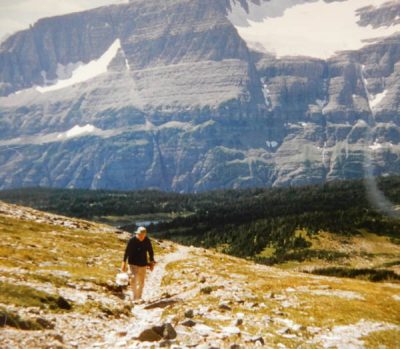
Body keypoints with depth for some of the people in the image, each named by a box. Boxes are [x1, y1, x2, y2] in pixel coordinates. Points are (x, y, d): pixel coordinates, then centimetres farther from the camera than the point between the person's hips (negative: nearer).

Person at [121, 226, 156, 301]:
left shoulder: (147, 241, -8)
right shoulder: (132, 240, -15)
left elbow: (150, 252, 5)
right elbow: (127, 252, -8)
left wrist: (152, 262, 7)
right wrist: (124, 263, -7)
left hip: (143, 264, 3)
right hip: (133, 264, -3)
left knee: (141, 282, 11)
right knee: (133, 279, -19)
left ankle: (139, 297, 28)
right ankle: (135, 297, -11)